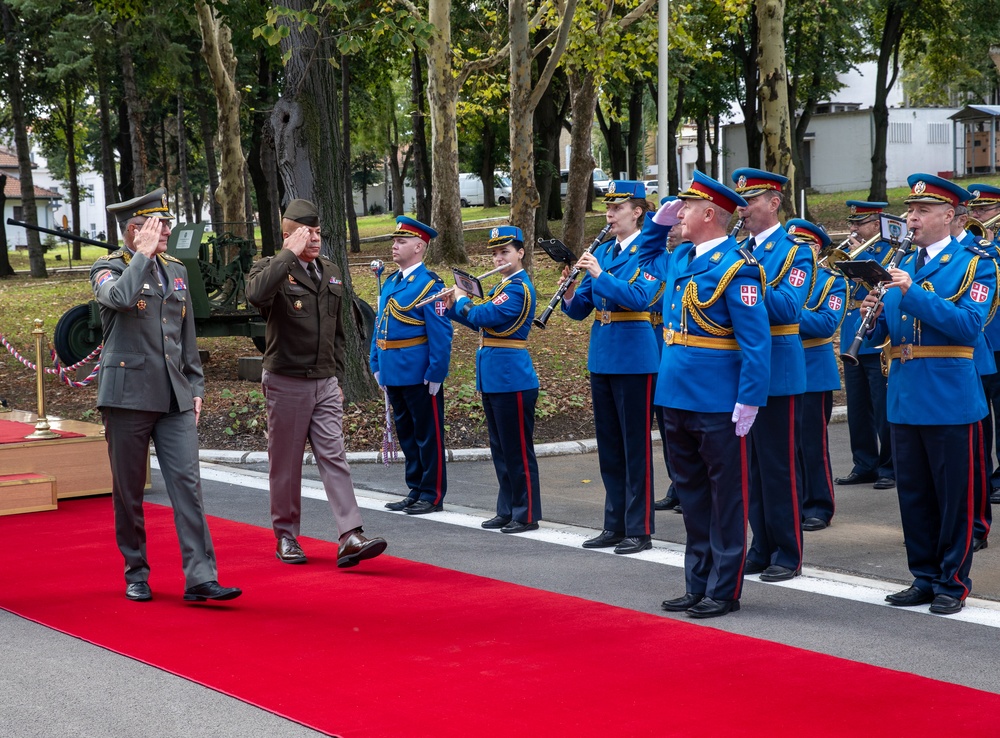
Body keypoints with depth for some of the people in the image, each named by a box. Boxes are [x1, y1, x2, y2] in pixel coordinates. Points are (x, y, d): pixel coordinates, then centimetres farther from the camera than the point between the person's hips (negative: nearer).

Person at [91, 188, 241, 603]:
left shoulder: (176, 271, 16)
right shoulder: (108, 268, -2)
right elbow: (121, 297, -28)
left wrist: (196, 387, 15)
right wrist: (143, 254, -15)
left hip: (175, 398, 4)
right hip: (128, 395, -4)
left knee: (188, 484, -5)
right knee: (129, 490, 5)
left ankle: (200, 577, -8)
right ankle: (136, 575, 18)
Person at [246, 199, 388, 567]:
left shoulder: (331, 273, 13)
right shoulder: (272, 269, -5)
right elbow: (256, 293, -32)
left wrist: (338, 380, 17)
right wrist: (289, 254, -24)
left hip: (325, 383, 4)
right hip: (286, 382, -4)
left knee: (334, 457, -5)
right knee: (286, 462, 5)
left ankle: (350, 537, -12)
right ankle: (286, 536, 18)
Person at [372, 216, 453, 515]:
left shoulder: (429, 284, -11)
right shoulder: (390, 282, 12)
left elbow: (441, 333, -16)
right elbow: (380, 325, 17)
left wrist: (436, 373, -19)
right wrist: (376, 364, 12)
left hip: (419, 375, -8)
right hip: (394, 373, 8)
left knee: (428, 435, 1)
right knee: (406, 434, 15)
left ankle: (433, 495, 8)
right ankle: (415, 490, 25)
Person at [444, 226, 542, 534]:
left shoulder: (519, 288, -14)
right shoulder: (502, 287, 16)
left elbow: (484, 316, -21)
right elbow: (479, 322, 21)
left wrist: (462, 300, -4)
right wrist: (453, 307, 9)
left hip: (512, 379, -10)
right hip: (493, 378, 10)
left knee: (518, 449, -4)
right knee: (500, 448, 14)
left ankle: (527, 514, 2)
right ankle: (507, 510, 21)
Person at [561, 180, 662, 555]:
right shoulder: (601, 252, 13)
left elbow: (640, 298, -23)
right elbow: (578, 309, 12)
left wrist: (599, 274, -25)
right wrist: (570, 287, -8)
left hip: (634, 358, -7)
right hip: (602, 357, 7)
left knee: (636, 445, -2)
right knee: (609, 446, 12)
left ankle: (639, 530, 4)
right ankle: (615, 526, 20)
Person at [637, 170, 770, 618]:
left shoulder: (735, 267, -14)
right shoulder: (680, 258, 11)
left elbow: (755, 340, -18)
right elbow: (647, 258, 36)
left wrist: (749, 400, -22)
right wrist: (658, 222, 17)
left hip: (718, 406, -9)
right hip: (676, 397, 9)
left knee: (725, 497, 2)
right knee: (691, 494, 15)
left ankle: (724, 590, 9)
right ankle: (697, 585, 25)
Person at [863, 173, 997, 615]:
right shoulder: (901, 267, 14)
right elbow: (881, 334, 15)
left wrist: (913, 293, -23)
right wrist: (874, 317, -8)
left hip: (950, 400, -6)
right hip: (905, 398, 6)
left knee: (954, 498, 1)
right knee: (913, 495, 11)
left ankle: (952, 583, 11)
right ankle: (924, 578, 22)